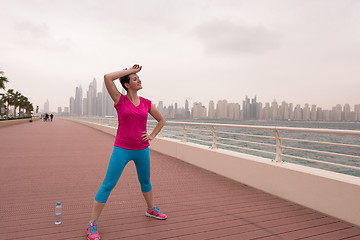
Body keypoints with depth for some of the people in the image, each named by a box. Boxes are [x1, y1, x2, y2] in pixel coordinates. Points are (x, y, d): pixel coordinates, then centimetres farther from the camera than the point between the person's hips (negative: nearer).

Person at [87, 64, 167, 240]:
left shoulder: (146, 103, 5)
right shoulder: (120, 100, -5)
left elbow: (161, 120, 17)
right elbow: (107, 77, -18)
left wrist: (152, 135, 5)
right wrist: (129, 70, -10)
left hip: (142, 150, 4)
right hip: (122, 149, -4)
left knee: (145, 181, 21)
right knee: (108, 185, -2)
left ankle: (151, 209, 44)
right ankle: (92, 224, 12)